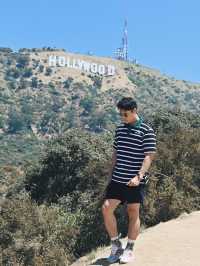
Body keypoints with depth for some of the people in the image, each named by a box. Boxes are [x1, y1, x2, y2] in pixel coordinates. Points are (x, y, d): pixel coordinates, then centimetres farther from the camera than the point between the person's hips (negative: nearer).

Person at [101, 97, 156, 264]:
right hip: (117, 179, 5)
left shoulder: (146, 131, -8)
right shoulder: (120, 128, 9)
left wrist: (139, 177, -22)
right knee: (106, 209, -1)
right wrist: (111, 174, 14)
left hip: (135, 181, -5)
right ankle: (116, 245, 17)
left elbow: (149, 156, -13)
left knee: (133, 213, 6)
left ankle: (129, 249, 22)